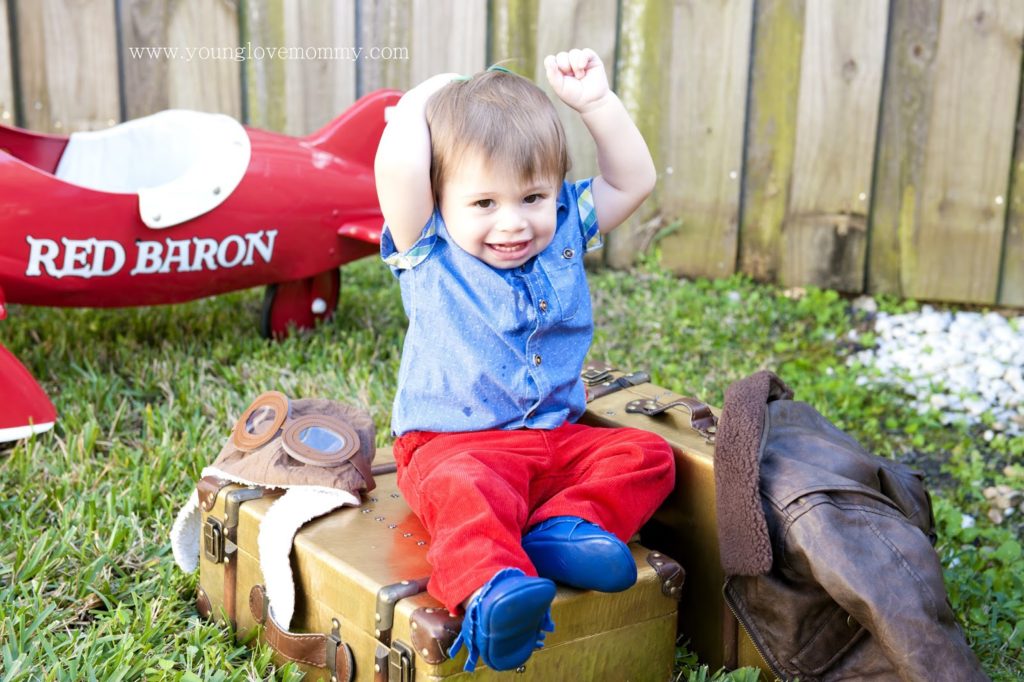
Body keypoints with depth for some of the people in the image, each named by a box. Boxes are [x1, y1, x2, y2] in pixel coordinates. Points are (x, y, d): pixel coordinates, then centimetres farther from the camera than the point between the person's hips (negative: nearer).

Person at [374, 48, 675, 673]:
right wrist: (424, 99, -5)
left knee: (646, 455, -12)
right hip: (454, 443, -5)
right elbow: (396, 169, -22)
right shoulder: (429, 251, -5)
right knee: (466, 490, -37)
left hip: (559, 440, 6)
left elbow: (634, 181, 12)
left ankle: (565, 526, -31)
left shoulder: (565, 234, 9)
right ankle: (489, 587, -58)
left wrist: (596, 100, 4)